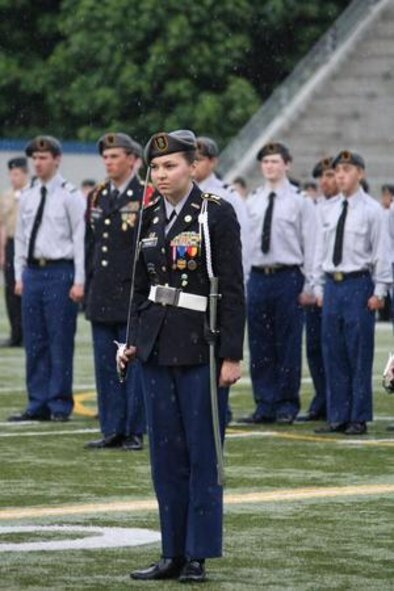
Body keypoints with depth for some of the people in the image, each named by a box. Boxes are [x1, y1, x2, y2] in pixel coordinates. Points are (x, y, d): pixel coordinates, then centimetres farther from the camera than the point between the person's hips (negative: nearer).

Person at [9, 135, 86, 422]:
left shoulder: (70, 196, -6)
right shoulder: (28, 196, 11)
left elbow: (80, 239, -8)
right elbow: (21, 238, 16)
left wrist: (79, 281, -12)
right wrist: (19, 276, 11)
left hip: (60, 272, -6)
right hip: (32, 271, 6)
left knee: (60, 341, -2)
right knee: (34, 342, 8)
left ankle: (59, 405, 5)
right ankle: (38, 404, 15)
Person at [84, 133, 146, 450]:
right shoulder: (97, 197, 13)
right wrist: (89, 288, 14)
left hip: (134, 296, -6)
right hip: (101, 297, 6)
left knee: (135, 365, -2)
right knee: (106, 365, 7)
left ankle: (135, 432, 4)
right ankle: (112, 430, 13)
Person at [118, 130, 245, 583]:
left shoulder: (217, 214, -8)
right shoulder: (150, 216, 9)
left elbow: (233, 290, -10)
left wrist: (231, 356, -14)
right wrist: (133, 340, 10)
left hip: (201, 348, -6)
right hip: (157, 348, 6)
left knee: (203, 454, 0)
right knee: (166, 453, 8)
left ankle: (198, 556, 5)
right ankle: (173, 554, 14)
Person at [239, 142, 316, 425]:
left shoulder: (300, 202, -1)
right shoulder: (252, 202, 11)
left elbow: (310, 245, -2)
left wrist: (308, 286, -7)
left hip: (288, 277, -4)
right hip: (258, 277, 4)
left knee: (288, 345, 0)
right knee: (260, 345, 6)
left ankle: (287, 405, 9)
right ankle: (264, 405, 13)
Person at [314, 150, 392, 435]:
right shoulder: (331, 211, 11)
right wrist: (319, 286, 12)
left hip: (358, 285, -5)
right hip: (332, 285, 5)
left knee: (359, 355, -2)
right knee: (333, 355, 7)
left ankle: (359, 418, 3)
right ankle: (338, 417, 14)